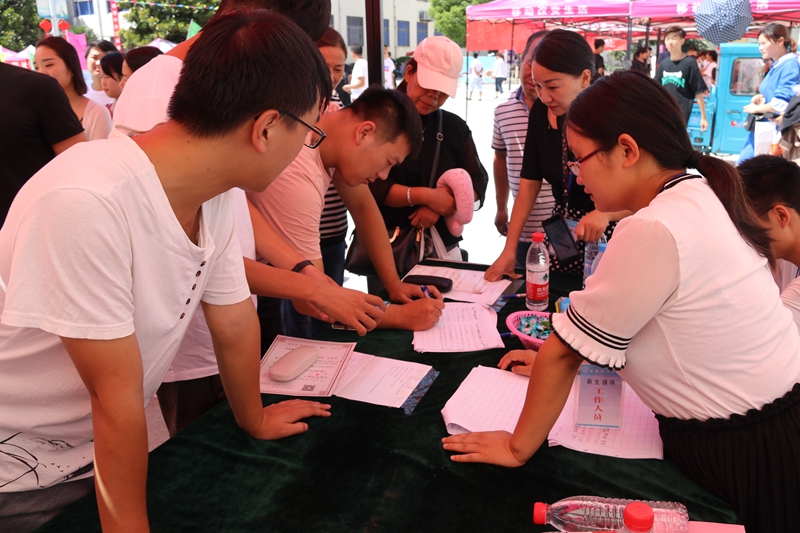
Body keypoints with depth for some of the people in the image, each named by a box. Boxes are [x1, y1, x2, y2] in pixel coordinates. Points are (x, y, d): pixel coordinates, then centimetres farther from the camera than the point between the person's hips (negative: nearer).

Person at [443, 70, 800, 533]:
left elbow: (562, 353, -22)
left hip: (738, 456, -8)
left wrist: (517, 448, -10)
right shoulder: (701, 193, 0)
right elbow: (623, 312, 10)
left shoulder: (654, 233, -30)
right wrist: (558, 359, 13)